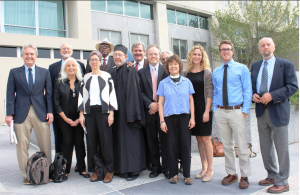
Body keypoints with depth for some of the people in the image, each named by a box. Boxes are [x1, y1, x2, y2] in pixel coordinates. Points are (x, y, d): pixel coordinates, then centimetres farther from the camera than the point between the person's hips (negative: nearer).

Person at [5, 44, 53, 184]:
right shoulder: (14, 72, 9)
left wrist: (50, 111, -1)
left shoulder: (44, 72, 10)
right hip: (21, 113, 0)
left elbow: (49, 93, 7)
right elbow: (10, 95, 5)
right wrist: (9, 114, -3)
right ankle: (26, 175, 17)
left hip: (41, 113, 0)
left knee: (45, 145, 4)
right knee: (22, 145, 4)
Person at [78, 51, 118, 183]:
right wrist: (81, 114, 5)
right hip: (89, 111, 3)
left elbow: (112, 94, 0)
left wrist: (111, 113, -7)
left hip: (103, 111, -3)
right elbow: (82, 96, 12)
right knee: (91, 141, 4)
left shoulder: (107, 76, 4)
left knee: (106, 140, -3)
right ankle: (94, 170, 16)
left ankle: (109, 171, 8)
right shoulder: (86, 78, 13)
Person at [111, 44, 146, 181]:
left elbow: (133, 92, -14)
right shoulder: (113, 74, 14)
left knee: (131, 140, -2)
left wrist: (131, 114, -19)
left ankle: (133, 170, 8)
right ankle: (121, 168, 21)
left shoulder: (131, 71, -7)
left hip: (128, 112, -7)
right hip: (117, 112, 7)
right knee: (119, 139, 10)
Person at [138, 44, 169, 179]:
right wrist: (150, 104, -11)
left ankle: (166, 167, 17)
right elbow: (140, 92, 3)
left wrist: (160, 105, -10)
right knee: (152, 140, 8)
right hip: (149, 111, 2)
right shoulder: (141, 72, 9)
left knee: (165, 140, 4)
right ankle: (155, 167, 21)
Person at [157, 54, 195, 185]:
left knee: (185, 145, 0)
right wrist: (162, 121, -2)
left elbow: (191, 100, 9)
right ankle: (173, 174, 17)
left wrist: (192, 118, 1)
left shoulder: (186, 82, 9)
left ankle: (187, 175, 13)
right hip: (170, 117, 0)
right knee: (172, 146, 2)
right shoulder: (163, 83, 6)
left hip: (184, 117, 1)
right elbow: (160, 103, 5)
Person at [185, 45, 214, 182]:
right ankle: (204, 168, 22)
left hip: (203, 108, -4)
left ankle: (210, 169, 11)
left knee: (205, 139, -2)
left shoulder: (207, 72, -2)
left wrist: (206, 111, -15)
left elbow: (209, 92, -7)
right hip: (191, 108, 4)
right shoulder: (187, 73, 8)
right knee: (198, 139, 10)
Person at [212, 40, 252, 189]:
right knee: (226, 146, 10)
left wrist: (245, 111, -9)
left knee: (241, 146, 0)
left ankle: (244, 176, 16)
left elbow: (248, 91, -1)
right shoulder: (215, 72, 13)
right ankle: (231, 173, 25)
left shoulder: (242, 68, 3)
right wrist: (215, 110, 5)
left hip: (236, 111, -3)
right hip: (220, 112, 3)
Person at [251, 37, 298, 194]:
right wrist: (253, 95, -6)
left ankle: (282, 182, 14)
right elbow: (251, 85, 16)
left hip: (278, 111, -5)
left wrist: (272, 95, -21)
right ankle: (272, 175, 30)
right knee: (265, 146, 13)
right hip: (261, 110, 5)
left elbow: (293, 86, -10)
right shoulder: (255, 66, 13)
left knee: (281, 148, 2)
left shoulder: (286, 65, -2)